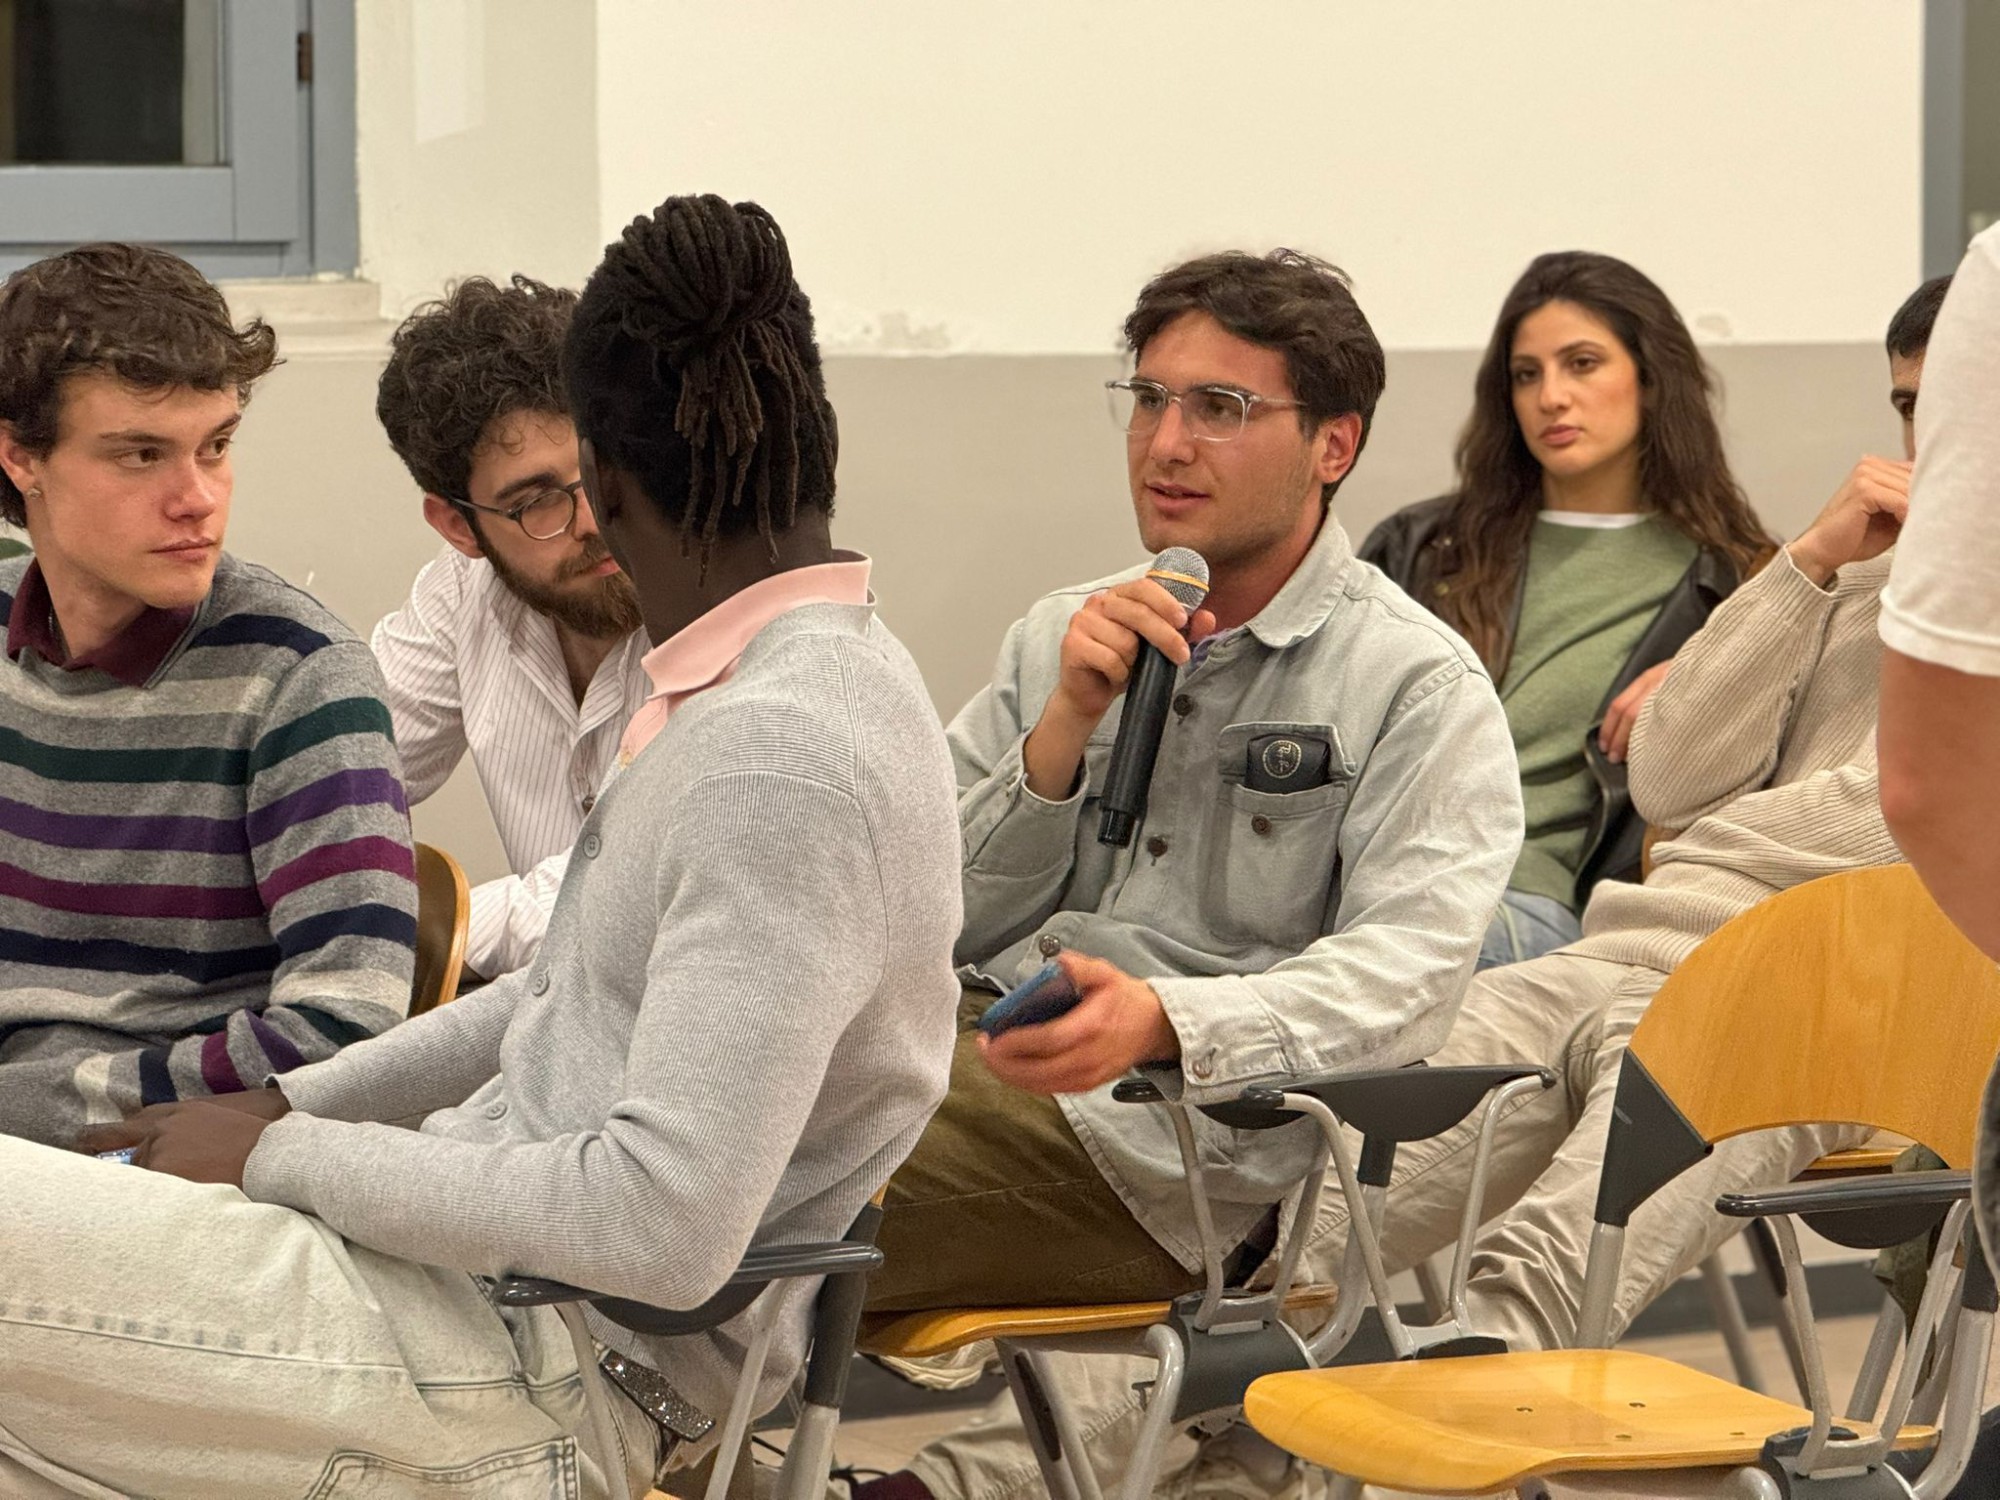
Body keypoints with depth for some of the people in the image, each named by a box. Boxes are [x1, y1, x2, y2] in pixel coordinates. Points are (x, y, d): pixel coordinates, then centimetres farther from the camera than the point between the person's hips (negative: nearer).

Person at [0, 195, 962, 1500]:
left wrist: (282, 1156, -15)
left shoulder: (784, 755, -20)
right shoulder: (782, 683, 13)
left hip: (544, 1373, -10)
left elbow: (667, 1227, -26)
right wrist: (293, 1107, 14)